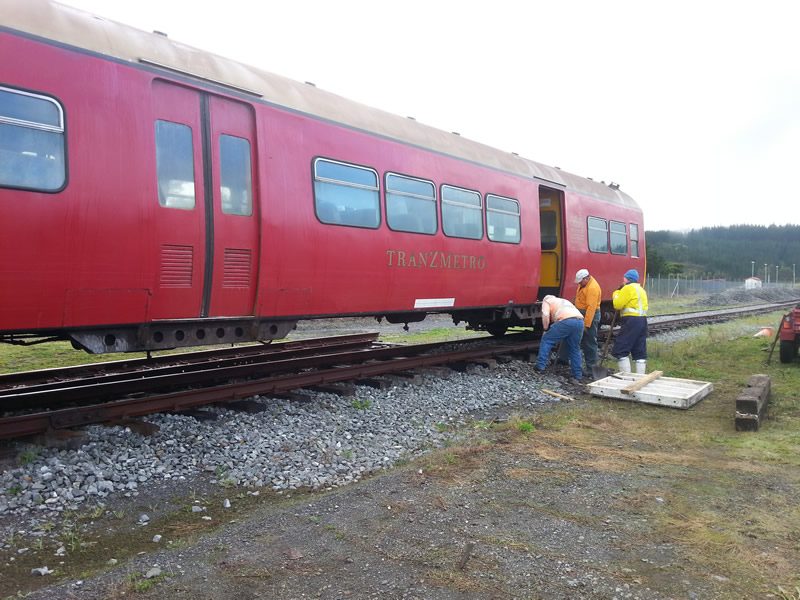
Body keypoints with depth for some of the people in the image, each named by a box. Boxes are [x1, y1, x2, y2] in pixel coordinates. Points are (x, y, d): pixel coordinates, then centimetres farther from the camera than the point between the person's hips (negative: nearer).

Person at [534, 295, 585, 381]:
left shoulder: (546, 301, 22)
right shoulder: (563, 301, 43)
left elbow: (545, 315, 3)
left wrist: (546, 329, 17)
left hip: (566, 320, -6)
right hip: (580, 321, 6)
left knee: (546, 340, 9)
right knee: (574, 349, 19)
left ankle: (540, 366, 5)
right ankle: (577, 375, 20)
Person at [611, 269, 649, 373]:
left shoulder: (628, 288, -8)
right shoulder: (641, 289, 22)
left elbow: (617, 305, -11)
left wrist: (616, 294, 7)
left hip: (631, 321, -9)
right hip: (642, 320, 9)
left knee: (620, 351, -6)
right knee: (640, 352, 11)